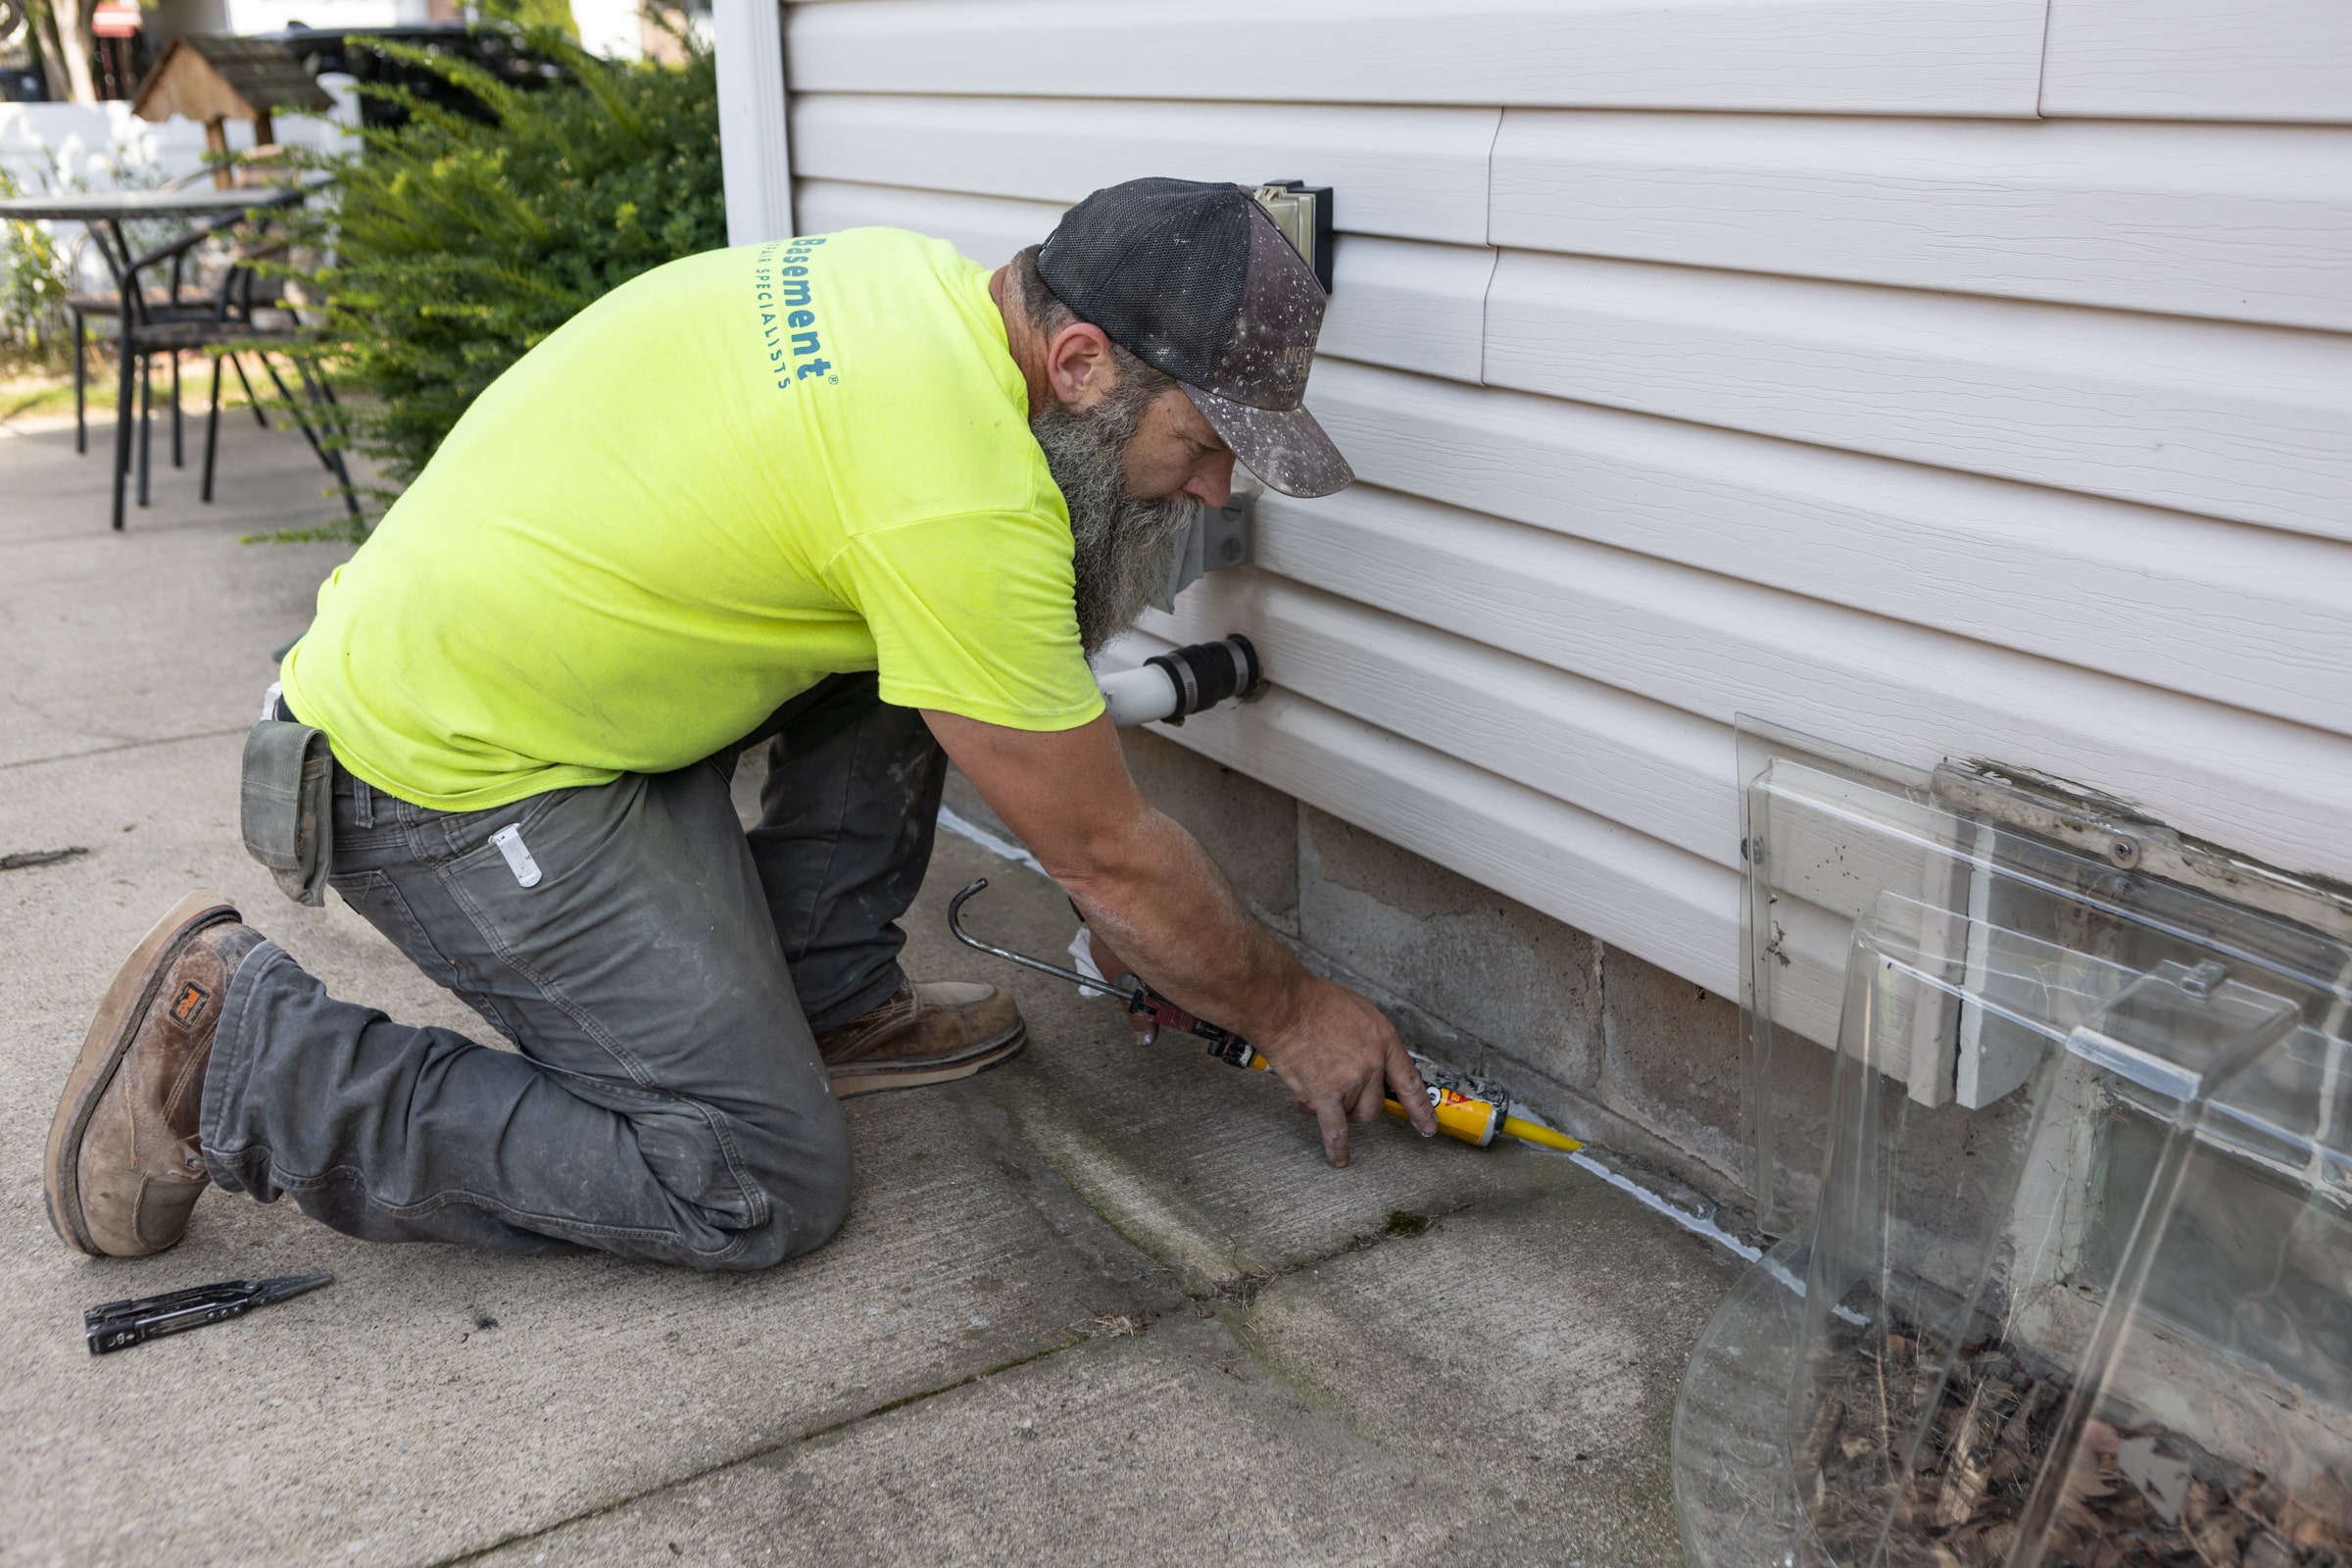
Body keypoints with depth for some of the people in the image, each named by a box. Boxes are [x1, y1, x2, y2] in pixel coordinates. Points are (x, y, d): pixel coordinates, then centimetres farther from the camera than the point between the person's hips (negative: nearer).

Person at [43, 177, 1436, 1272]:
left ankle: (823, 998, 15)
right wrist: (1294, 1014, 1)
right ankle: (241, 1051, -2)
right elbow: (1108, 855, -16)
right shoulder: (963, 499, -28)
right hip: (456, 783, -9)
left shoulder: (921, 283, 0)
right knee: (761, 1190, -6)